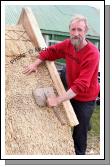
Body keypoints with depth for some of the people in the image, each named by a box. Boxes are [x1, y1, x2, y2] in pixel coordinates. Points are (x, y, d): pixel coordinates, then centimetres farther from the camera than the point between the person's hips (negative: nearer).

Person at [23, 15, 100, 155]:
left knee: (79, 134, 6)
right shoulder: (68, 44, -10)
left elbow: (81, 85, -35)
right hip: (71, 94, 6)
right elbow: (50, 51, 6)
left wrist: (58, 100, -36)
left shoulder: (92, 54, -31)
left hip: (85, 99, -6)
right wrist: (36, 63, -8)